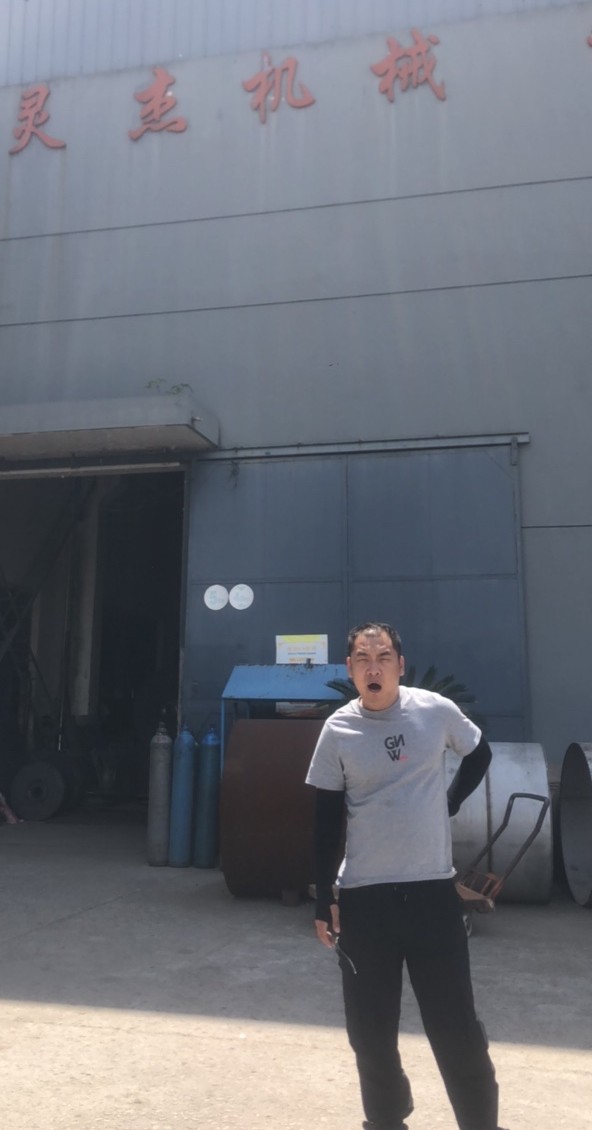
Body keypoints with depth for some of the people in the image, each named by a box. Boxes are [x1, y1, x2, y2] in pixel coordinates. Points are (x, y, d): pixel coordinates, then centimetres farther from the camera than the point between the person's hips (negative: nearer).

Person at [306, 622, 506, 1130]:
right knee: (370, 1030, 11)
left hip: (433, 889, 0)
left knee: (456, 1027, 7)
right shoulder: (338, 730, -5)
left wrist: (448, 803, 3)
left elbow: (479, 755, 14)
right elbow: (327, 820, 0)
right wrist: (325, 899, -1)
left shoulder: (436, 710, -6)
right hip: (363, 896, 1)